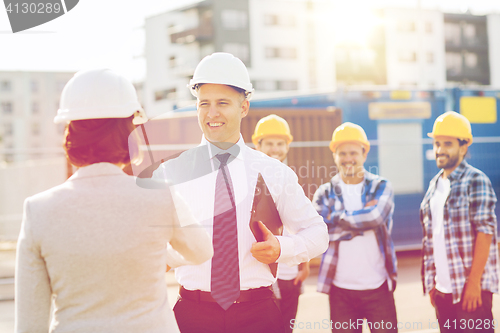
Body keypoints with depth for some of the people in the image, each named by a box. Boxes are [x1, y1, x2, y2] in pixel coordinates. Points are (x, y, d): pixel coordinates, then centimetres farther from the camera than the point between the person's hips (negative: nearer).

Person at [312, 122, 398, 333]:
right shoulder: (324, 194, 5)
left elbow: (376, 217, -18)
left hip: (378, 286, -1)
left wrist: (337, 218, -9)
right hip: (340, 289, 1)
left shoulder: (381, 187, 3)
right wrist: (362, 219, -13)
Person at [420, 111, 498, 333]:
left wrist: (474, 282, -17)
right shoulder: (435, 185, 13)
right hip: (443, 288, 7)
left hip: (471, 289, -6)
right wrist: (431, 282, 13)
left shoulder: (476, 181, -7)